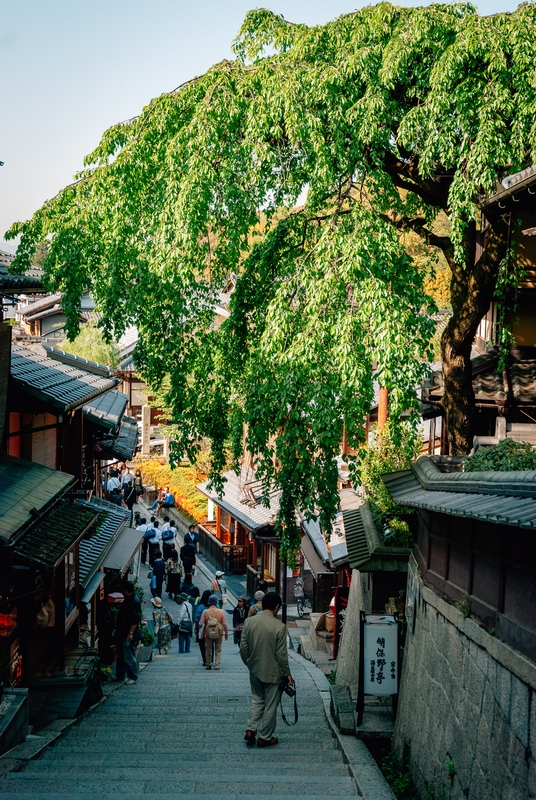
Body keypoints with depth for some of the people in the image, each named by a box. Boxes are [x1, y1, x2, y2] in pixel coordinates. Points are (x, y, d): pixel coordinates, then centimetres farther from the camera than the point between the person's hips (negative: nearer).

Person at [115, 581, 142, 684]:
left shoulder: (135, 601, -17)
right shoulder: (127, 600, 13)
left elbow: (135, 619, -22)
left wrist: (131, 633, -25)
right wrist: (117, 631, 22)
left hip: (128, 634, -10)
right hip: (122, 633, 10)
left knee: (129, 656, -6)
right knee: (121, 656, 17)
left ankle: (133, 677, 1)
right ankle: (120, 675, 27)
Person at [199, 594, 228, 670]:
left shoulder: (205, 612, -9)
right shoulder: (220, 612, -9)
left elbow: (200, 624, -9)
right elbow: (225, 624, -6)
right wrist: (226, 633, 4)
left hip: (208, 633, 0)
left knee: (208, 650, 15)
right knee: (218, 650, 10)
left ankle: (208, 665, 21)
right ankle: (217, 665, 1)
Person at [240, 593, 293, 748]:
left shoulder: (249, 622, -5)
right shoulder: (279, 627, -18)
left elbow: (243, 648, 1)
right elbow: (281, 654, -15)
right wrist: (287, 673, -2)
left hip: (255, 671, 4)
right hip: (272, 672, -4)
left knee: (257, 700, 22)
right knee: (270, 705, 10)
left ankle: (250, 729, 11)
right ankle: (265, 737, 17)